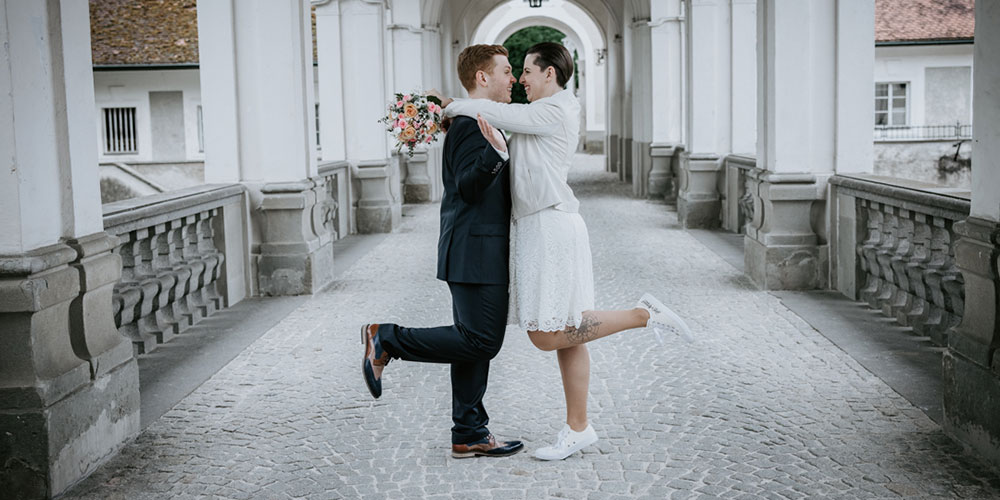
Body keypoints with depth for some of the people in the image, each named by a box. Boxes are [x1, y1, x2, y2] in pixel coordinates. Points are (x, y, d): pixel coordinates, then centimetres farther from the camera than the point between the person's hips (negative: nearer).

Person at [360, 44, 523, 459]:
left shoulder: (478, 122, 19)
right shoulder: (471, 125, -14)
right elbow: (468, 186, -25)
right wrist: (495, 150, -39)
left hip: (479, 250, 11)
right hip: (476, 251, -11)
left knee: (477, 342, 10)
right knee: (480, 341, -9)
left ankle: (469, 434, 15)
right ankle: (387, 340, 1)